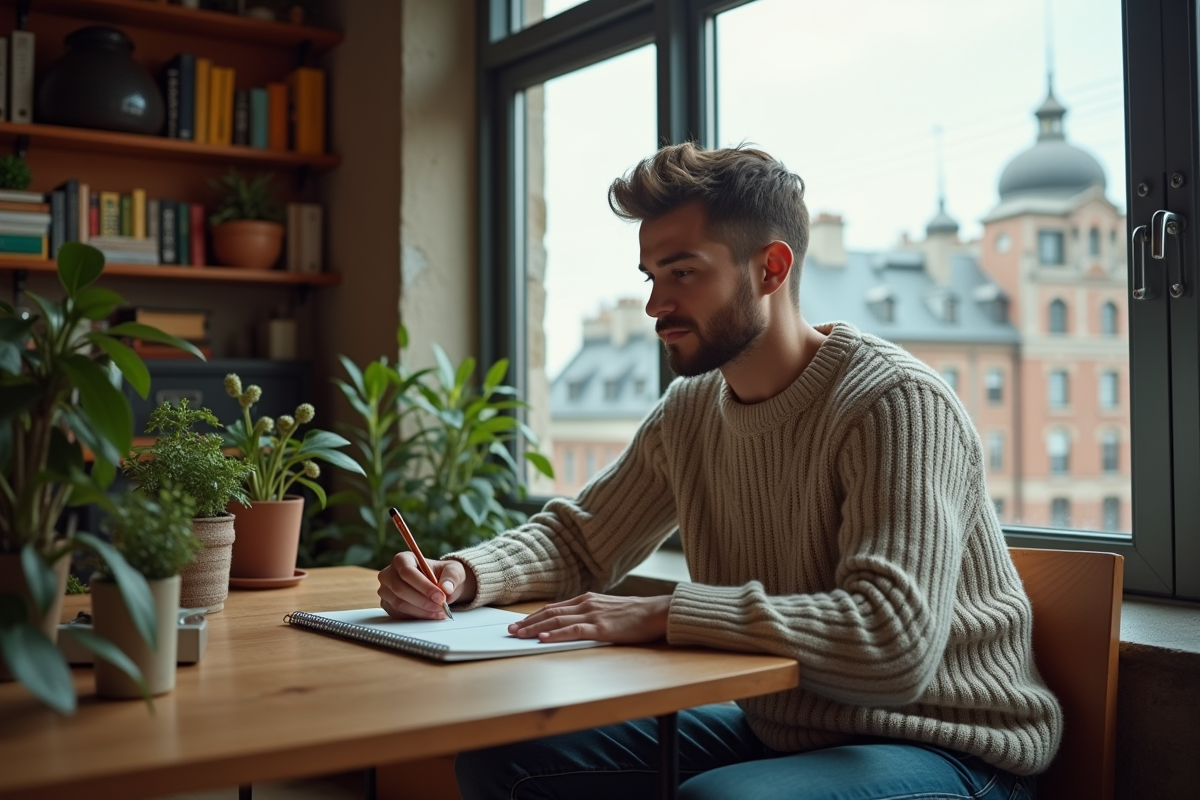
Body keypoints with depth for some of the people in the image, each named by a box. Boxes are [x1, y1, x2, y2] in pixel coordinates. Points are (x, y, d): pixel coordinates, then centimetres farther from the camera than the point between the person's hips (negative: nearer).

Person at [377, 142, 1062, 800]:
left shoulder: (900, 405, -21)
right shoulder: (689, 412, 3)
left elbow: (891, 643, -32)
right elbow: (578, 540, 13)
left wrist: (660, 614, -31)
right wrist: (465, 575, -8)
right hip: (775, 730, 7)